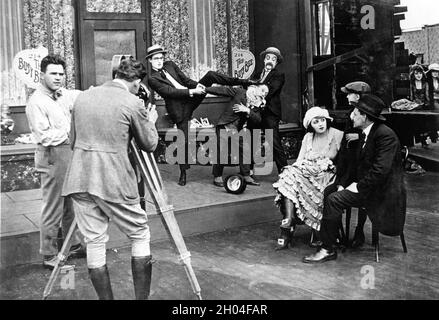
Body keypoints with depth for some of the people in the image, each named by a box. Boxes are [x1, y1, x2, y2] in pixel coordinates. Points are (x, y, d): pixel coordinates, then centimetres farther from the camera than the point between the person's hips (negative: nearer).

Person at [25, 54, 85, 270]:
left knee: (72, 205, 17)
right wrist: (72, 128, -12)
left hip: (70, 154, 8)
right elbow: (46, 137, -17)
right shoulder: (36, 102, -12)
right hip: (52, 158, -8)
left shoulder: (64, 95, 10)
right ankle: (49, 256, 10)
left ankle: (73, 246, 30)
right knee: (52, 210, -1)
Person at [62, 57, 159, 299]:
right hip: (114, 183, -5)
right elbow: (149, 144, 4)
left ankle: (105, 298, 16)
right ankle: (142, 297, 13)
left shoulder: (82, 97, 11)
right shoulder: (133, 103, -6)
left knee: (94, 241, 11)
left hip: (80, 181, 5)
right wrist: (151, 121, 22)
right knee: (140, 236, 11)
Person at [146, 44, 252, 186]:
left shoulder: (170, 65, 12)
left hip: (192, 98, 5)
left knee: (210, 75, -9)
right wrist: (191, 91, -23)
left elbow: (185, 80, 8)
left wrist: (196, 85, -14)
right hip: (179, 108, -5)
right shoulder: (152, 79, -6)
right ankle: (183, 173, 14)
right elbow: (170, 92, -17)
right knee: (184, 140, -4)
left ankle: (241, 82, -1)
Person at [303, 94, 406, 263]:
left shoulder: (385, 135, -20)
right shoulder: (366, 133, 11)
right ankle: (325, 234, 11)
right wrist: (344, 183, 2)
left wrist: (358, 187, -21)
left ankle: (328, 249, -12)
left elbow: (381, 170, -27)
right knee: (327, 191, 3)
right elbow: (359, 163, 16)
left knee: (334, 200, -21)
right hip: (364, 182, 10)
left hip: (381, 190, -10)